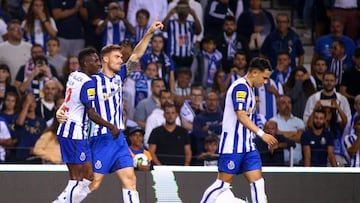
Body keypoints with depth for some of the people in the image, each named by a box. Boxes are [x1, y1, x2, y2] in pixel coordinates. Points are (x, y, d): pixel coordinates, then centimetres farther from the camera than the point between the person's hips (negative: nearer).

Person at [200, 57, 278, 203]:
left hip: (247, 145, 10)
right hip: (233, 145, -10)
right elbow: (241, 116, -23)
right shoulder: (241, 87, -14)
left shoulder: (248, 89, 17)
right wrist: (261, 133, -25)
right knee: (223, 183, -6)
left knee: (257, 181, 1)